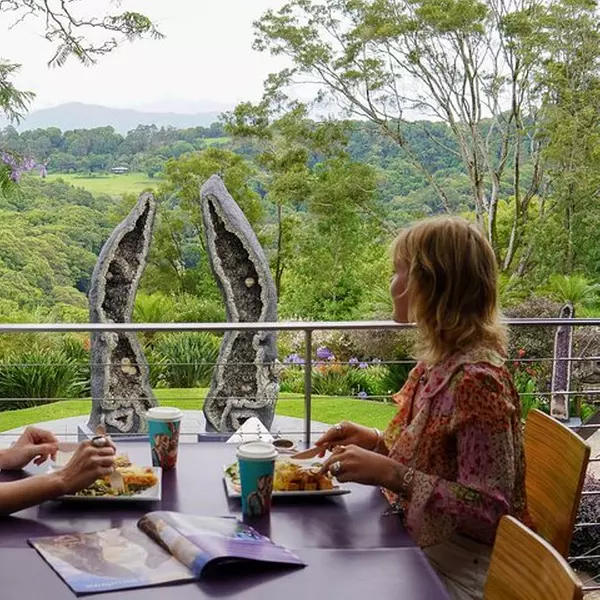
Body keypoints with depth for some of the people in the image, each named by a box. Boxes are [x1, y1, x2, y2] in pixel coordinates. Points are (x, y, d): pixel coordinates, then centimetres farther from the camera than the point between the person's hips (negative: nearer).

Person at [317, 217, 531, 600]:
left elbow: (487, 509, -25)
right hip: (419, 544, 7)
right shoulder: (440, 360, 1)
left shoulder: (475, 380, -26)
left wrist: (391, 474, -30)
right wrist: (377, 442, -2)